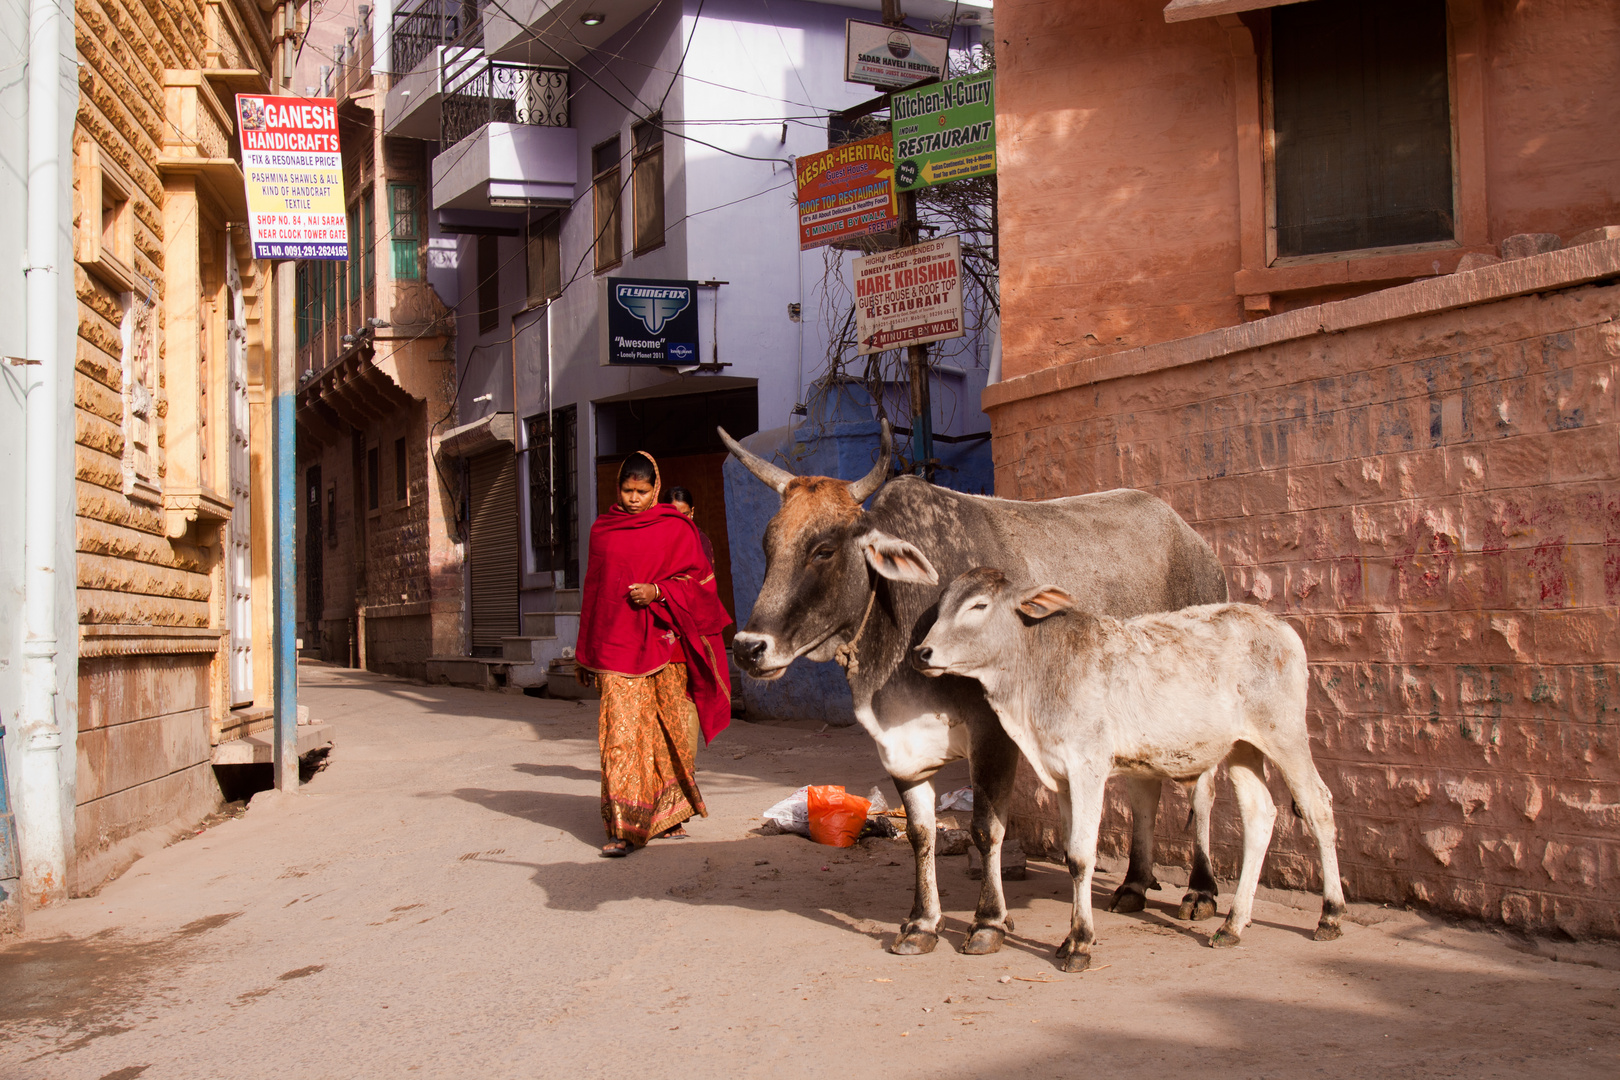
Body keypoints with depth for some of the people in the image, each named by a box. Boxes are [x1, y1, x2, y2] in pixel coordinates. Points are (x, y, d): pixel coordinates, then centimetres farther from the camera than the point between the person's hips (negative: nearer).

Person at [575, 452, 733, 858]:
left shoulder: (676, 528, 4)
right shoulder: (603, 529, 12)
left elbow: (697, 580, 2)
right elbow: (593, 590, 16)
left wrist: (658, 592, -16)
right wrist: (586, 656, 17)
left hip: (663, 645, 0)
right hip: (616, 647, 1)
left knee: (668, 730, 5)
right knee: (622, 733, -7)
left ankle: (666, 815, 20)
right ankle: (624, 828, -6)